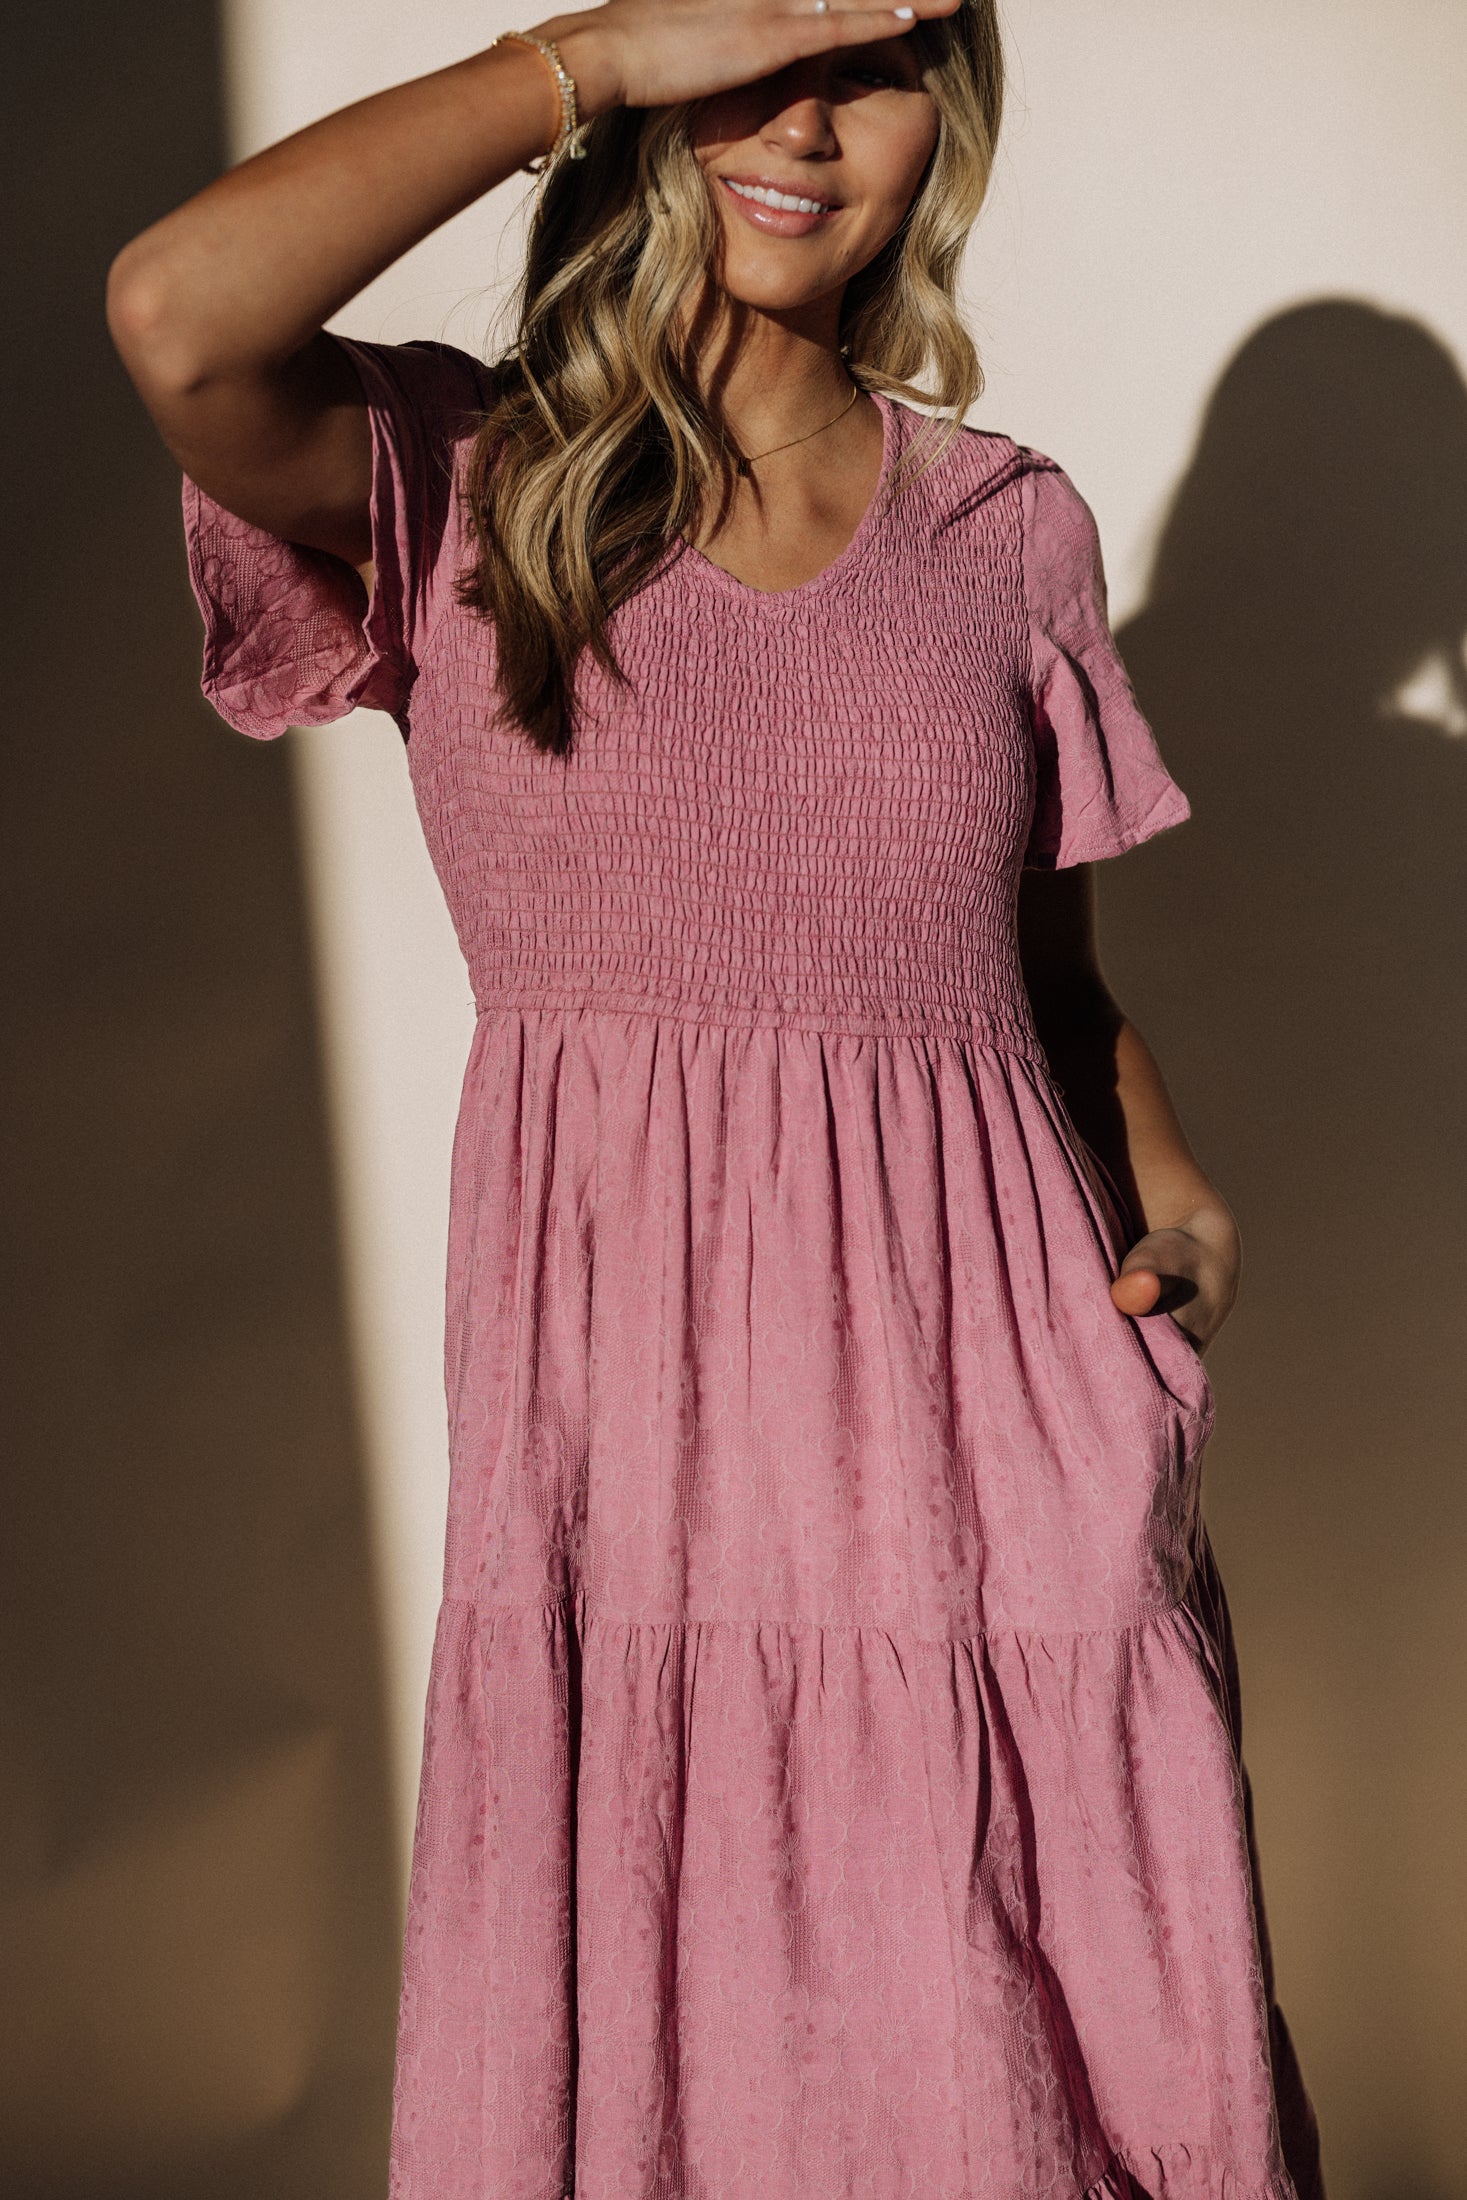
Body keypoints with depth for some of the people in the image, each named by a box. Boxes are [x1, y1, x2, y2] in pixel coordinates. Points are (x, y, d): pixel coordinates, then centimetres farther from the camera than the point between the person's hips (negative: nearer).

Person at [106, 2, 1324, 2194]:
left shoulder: (1012, 527, 10)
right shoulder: (461, 485, 1)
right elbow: (176, 313, -20)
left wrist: (1174, 1191, -3)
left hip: (994, 1420, 2)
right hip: (626, 1432, -2)